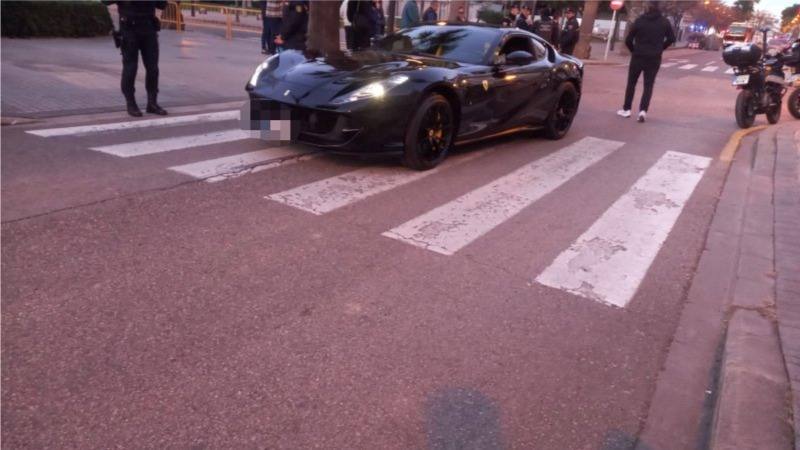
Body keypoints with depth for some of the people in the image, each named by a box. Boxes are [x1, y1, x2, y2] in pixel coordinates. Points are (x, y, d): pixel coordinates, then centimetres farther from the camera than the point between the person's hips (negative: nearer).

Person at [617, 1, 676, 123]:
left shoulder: (639, 20, -5)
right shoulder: (664, 22, 1)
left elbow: (628, 40, -6)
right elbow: (671, 39, 3)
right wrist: (660, 49, 16)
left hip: (638, 57, -1)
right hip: (654, 59, 1)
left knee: (631, 83, 12)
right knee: (648, 86, 4)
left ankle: (626, 109, 13)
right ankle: (643, 110, -12)